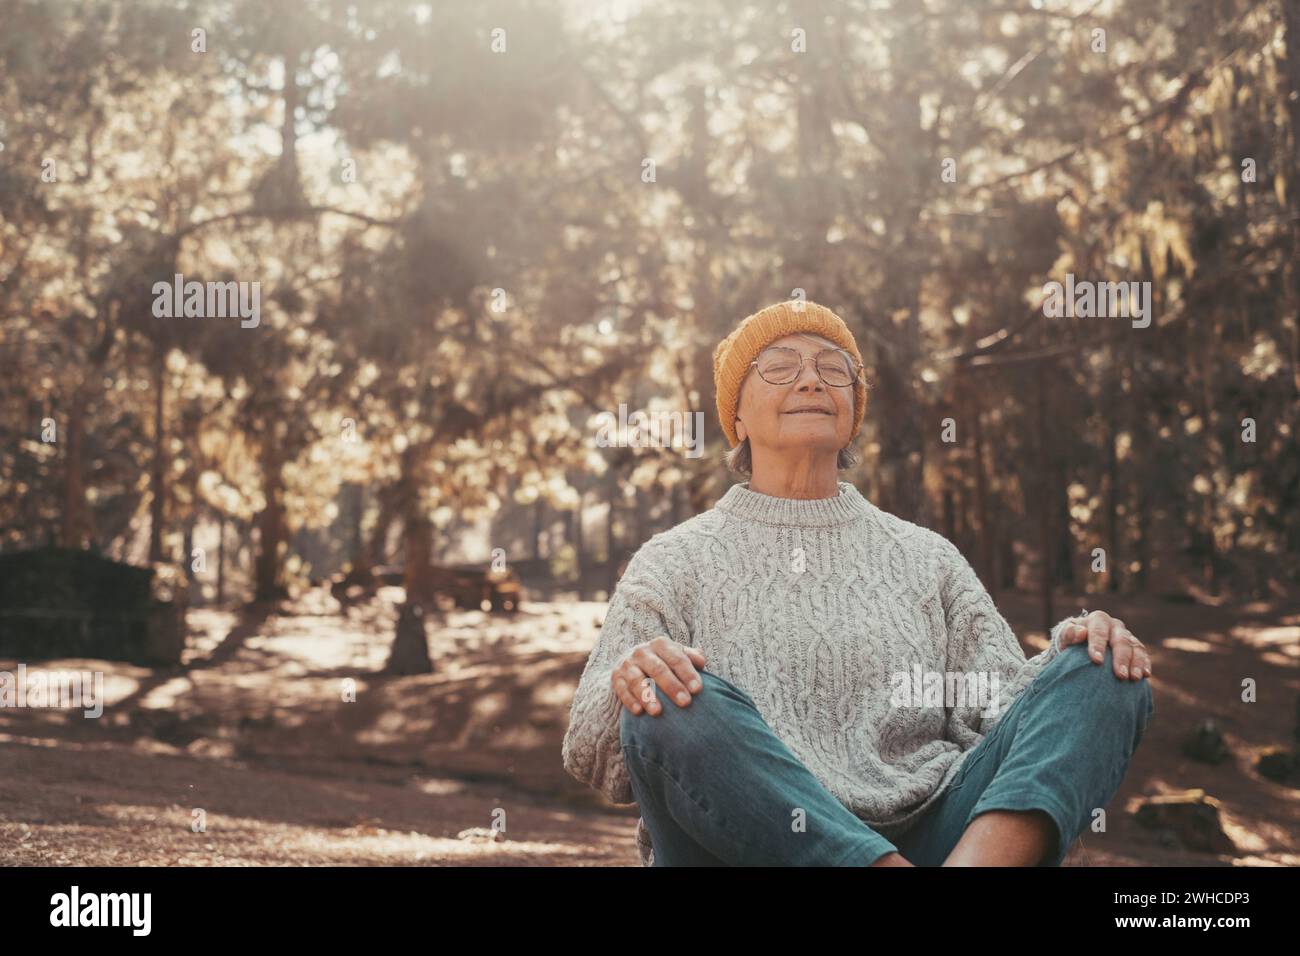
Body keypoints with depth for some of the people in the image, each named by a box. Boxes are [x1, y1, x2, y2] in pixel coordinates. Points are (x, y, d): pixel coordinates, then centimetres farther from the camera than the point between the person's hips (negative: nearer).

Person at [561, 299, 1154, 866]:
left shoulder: (925, 558, 22)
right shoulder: (676, 562, 15)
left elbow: (1002, 707, 12)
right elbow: (593, 761, 4)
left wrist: (1072, 657, -9)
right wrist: (625, 680, -19)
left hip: (925, 839, 3)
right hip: (749, 850, -2)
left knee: (1102, 674, -15)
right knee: (679, 703, -32)